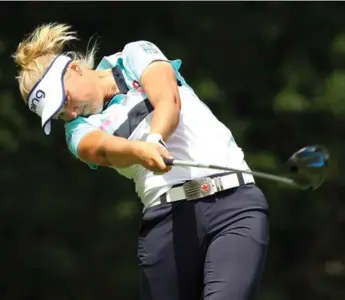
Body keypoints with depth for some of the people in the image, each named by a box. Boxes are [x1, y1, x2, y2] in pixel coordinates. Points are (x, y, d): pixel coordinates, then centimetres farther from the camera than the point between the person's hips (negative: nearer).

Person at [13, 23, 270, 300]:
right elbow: (103, 149, -13)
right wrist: (140, 150, -36)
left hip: (234, 203, -3)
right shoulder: (80, 128, 11)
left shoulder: (136, 56, 11)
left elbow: (168, 100, -9)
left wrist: (155, 139, -31)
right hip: (167, 217, 3)